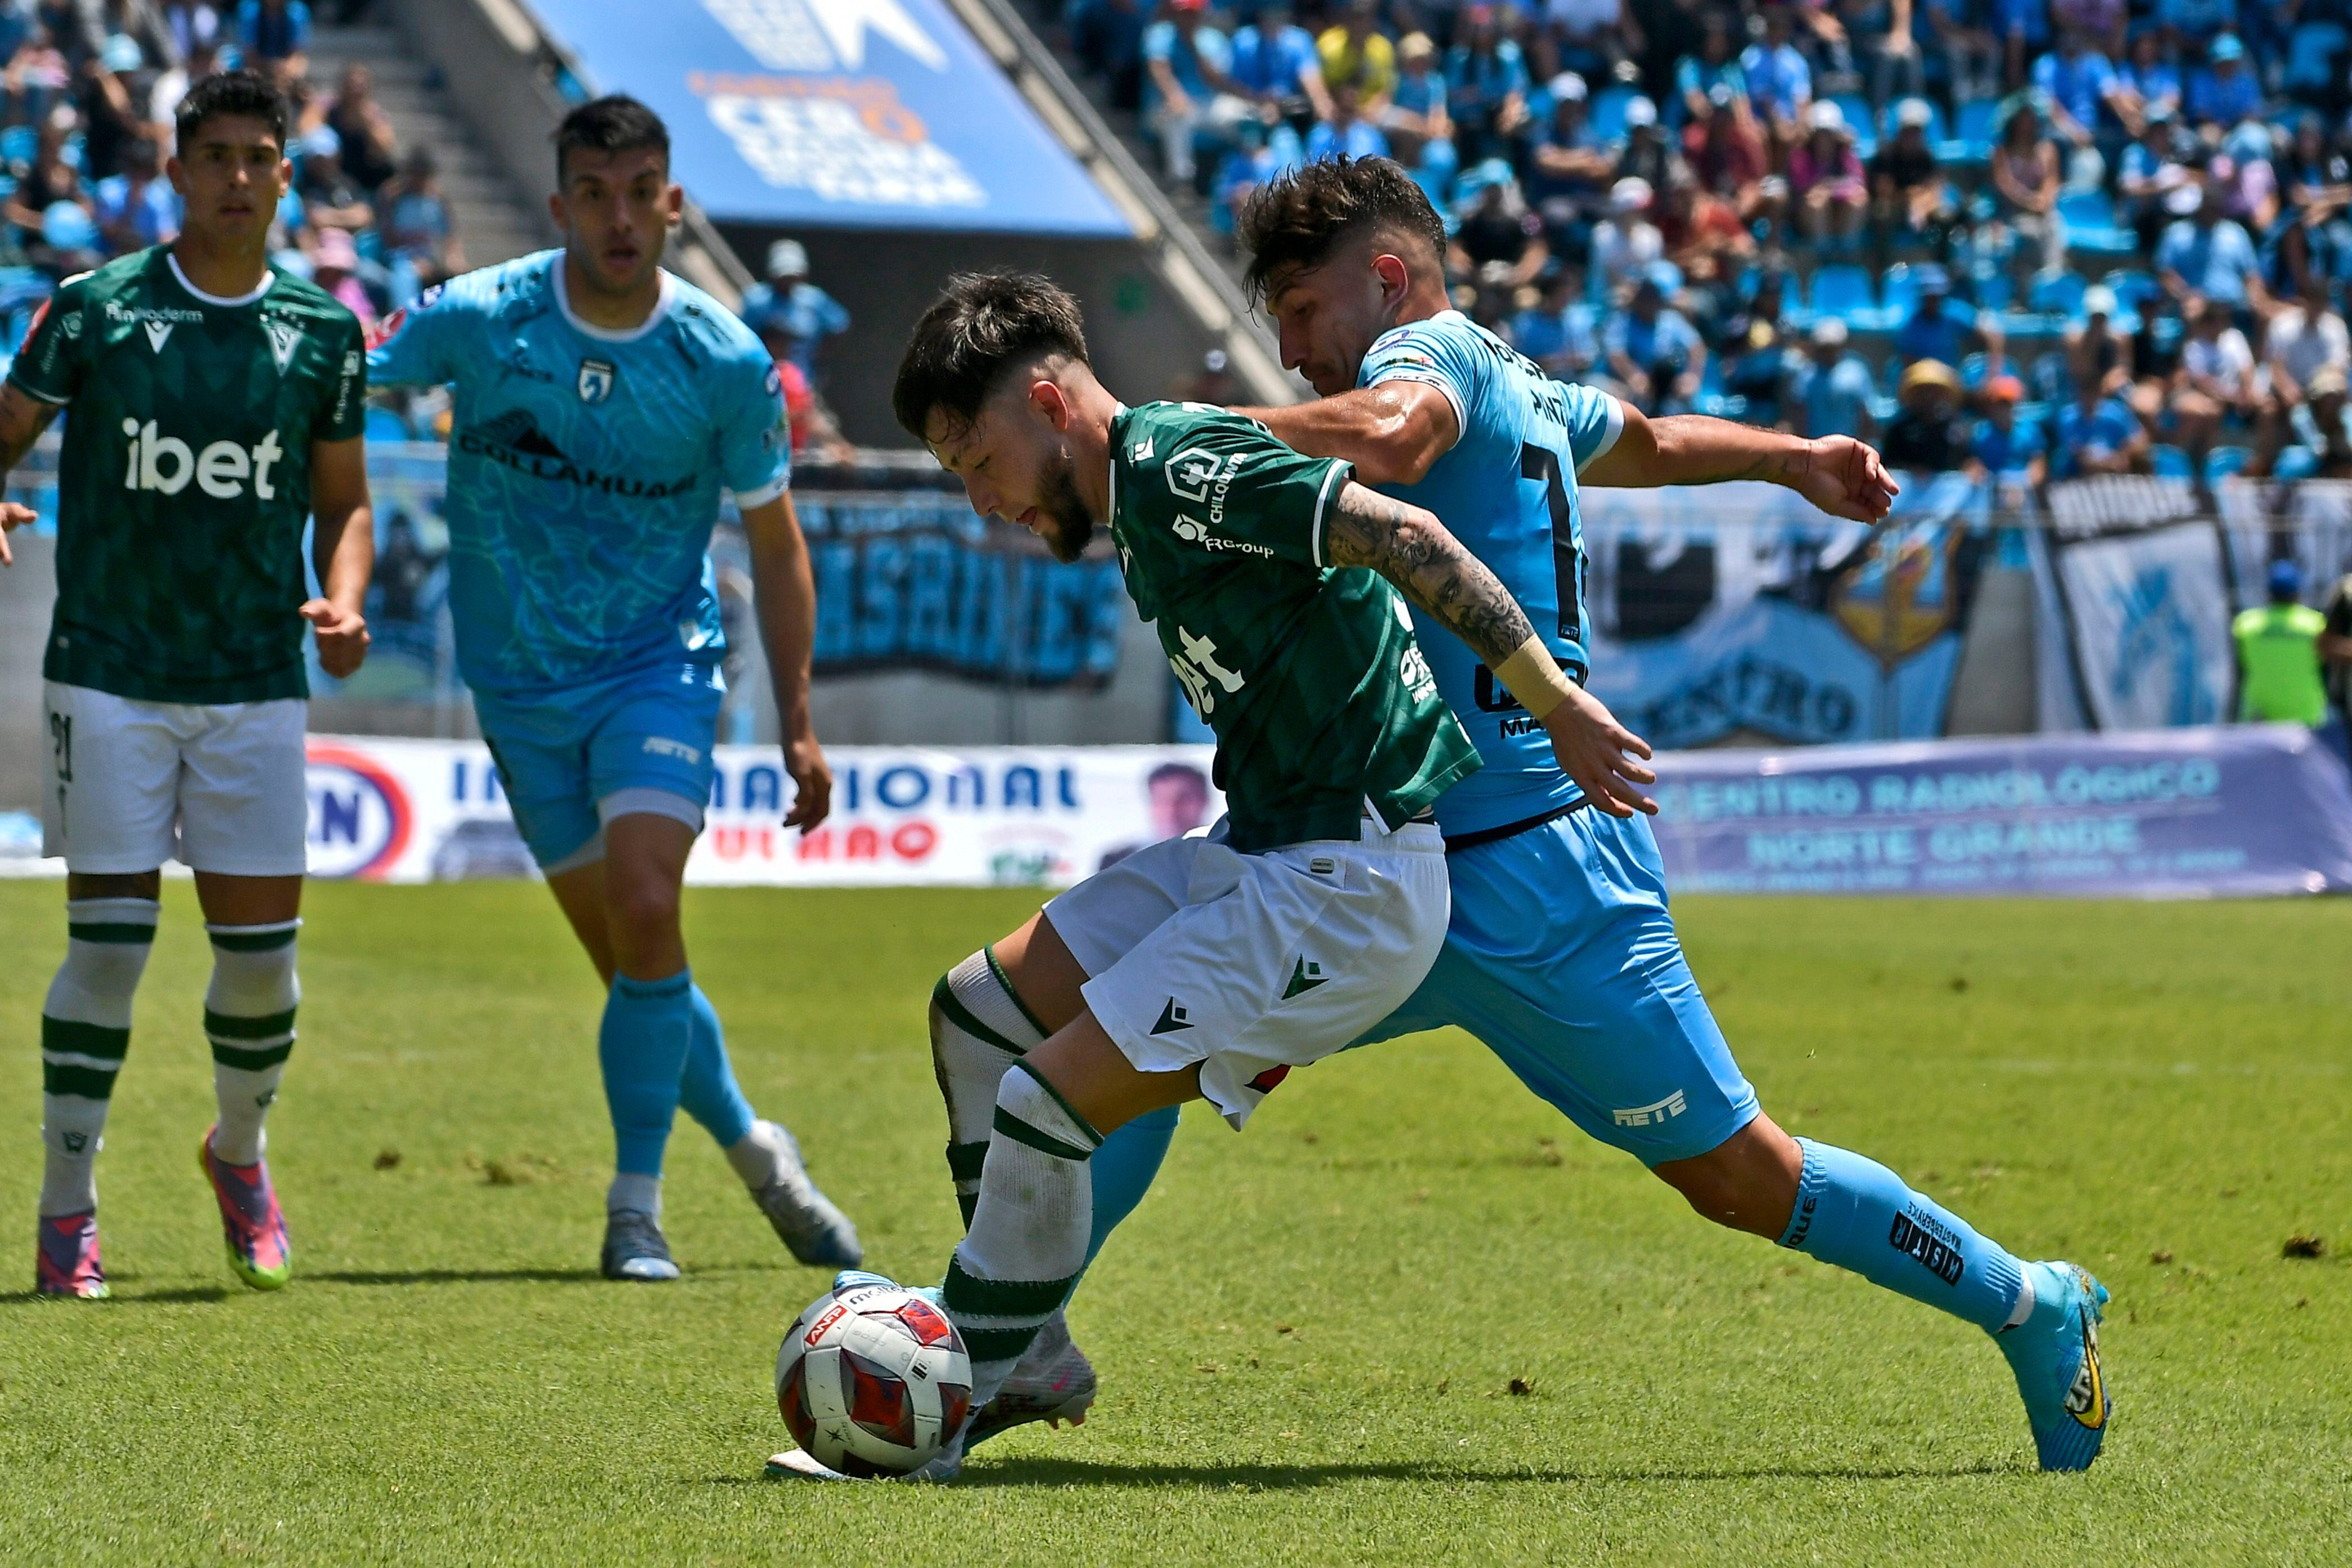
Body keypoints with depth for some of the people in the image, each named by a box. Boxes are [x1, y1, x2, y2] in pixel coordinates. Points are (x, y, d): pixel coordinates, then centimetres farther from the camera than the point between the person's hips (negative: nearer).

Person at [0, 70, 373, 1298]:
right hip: (110, 676, -2)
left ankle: (239, 1153, 30)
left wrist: (345, 600, -5)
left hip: (256, 684, 2)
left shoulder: (321, 333, 6)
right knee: (109, 939, -7)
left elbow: (342, 500, 14)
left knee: (262, 947, 1)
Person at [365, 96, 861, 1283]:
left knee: (645, 916, -21)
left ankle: (636, 1207, -9)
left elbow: (774, 540, 3)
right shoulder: (474, 320, -11)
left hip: (661, 663, -1)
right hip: (520, 682, 1)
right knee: (631, 960, 3)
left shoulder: (726, 361, -9)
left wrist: (797, 724, 2)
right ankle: (753, 1149, 27)